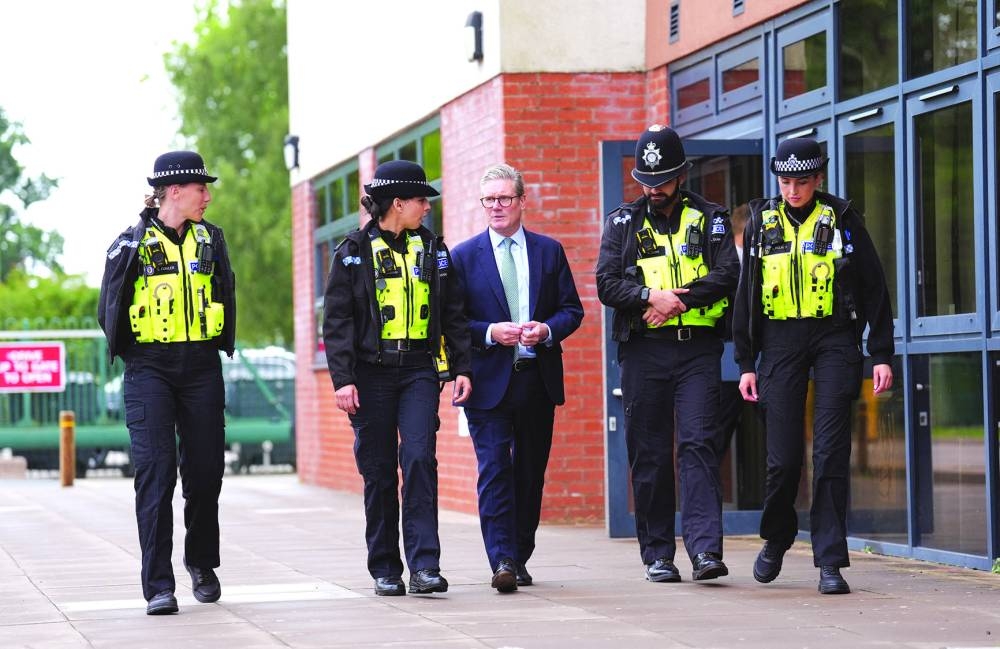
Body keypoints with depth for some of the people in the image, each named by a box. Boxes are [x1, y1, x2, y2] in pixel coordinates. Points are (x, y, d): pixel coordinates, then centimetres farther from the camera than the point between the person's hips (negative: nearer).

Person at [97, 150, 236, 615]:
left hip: (202, 368, 3)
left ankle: (202, 564, 28)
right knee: (155, 470, -10)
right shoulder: (132, 243, -3)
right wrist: (132, 354, 6)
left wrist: (219, 347, 13)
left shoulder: (210, 239, 7)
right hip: (150, 371, -3)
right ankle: (158, 586, -10)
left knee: (205, 470, 5)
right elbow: (110, 309, 4)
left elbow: (226, 299, 17)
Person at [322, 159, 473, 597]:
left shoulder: (432, 249, 10)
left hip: (419, 371, 2)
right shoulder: (354, 252, 0)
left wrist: (462, 368, 6)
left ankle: (425, 565, -14)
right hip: (371, 372, -2)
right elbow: (337, 321, -3)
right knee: (379, 471, 3)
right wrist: (342, 379, -11)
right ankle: (384, 569, 12)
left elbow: (453, 314, 14)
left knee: (420, 457, -13)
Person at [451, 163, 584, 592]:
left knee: (531, 472, 8)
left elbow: (572, 310, 9)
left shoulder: (549, 251, 10)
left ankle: (519, 557, 18)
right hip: (488, 381, -3)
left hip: (538, 379, 3)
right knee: (494, 470, -11)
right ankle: (502, 561, -15)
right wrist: (490, 333, -15)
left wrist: (547, 330, -10)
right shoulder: (464, 256, 4)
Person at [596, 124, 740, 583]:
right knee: (649, 454, 3)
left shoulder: (709, 219, 9)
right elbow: (607, 284, 1)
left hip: (698, 350, -2)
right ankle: (657, 555, 11)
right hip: (644, 351, 2)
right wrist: (651, 296, -15)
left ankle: (704, 549, -18)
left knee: (697, 444, -12)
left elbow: (727, 275, -3)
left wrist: (677, 299, -14)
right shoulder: (623, 222, 12)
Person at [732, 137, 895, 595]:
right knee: (783, 456, -1)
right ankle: (776, 539, 25)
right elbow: (746, 296, 12)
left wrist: (882, 356, 0)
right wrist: (746, 363, 8)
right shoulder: (761, 222, 9)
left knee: (831, 453, -7)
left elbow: (874, 289, 5)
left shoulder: (841, 220, 4)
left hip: (834, 339, -1)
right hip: (781, 341, 2)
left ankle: (830, 562, -4)